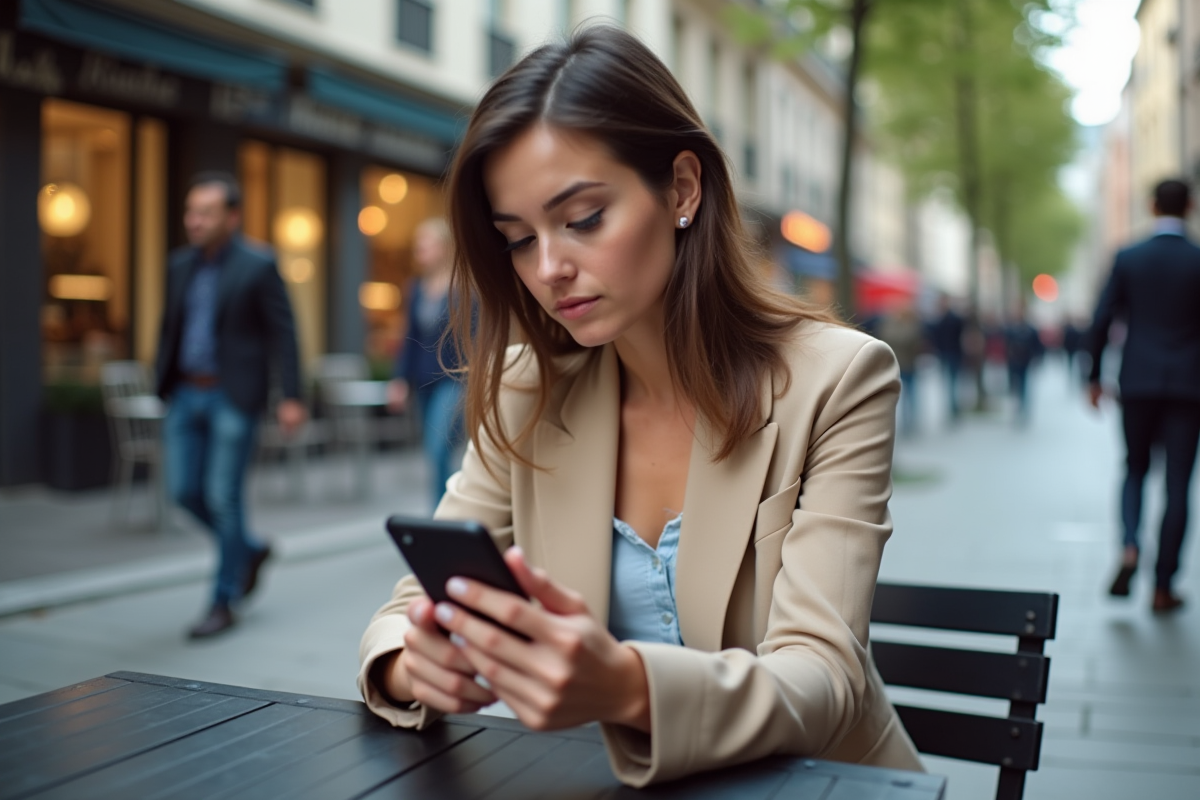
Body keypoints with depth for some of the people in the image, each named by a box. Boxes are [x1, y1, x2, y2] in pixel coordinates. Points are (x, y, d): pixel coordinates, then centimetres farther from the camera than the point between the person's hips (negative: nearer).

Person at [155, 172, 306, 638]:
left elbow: (282, 332, -10)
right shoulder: (180, 264, 11)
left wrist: (291, 397, -15)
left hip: (232, 397, -6)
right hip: (186, 394, 6)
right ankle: (249, 551, 30)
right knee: (184, 489, 6)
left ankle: (224, 601, 10)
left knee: (222, 496, -4)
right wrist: (163, 386, 15)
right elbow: (170, 328, 17)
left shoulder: (258, 266, -7)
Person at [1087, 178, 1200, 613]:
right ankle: (1163, 586, 7)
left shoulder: (1128, 258, 0)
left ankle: (1129, 548, -9)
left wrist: (1094, 376, 8)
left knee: (1135, 469, 17)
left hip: (1138, 382, 1)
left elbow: (1102, 320, -1)